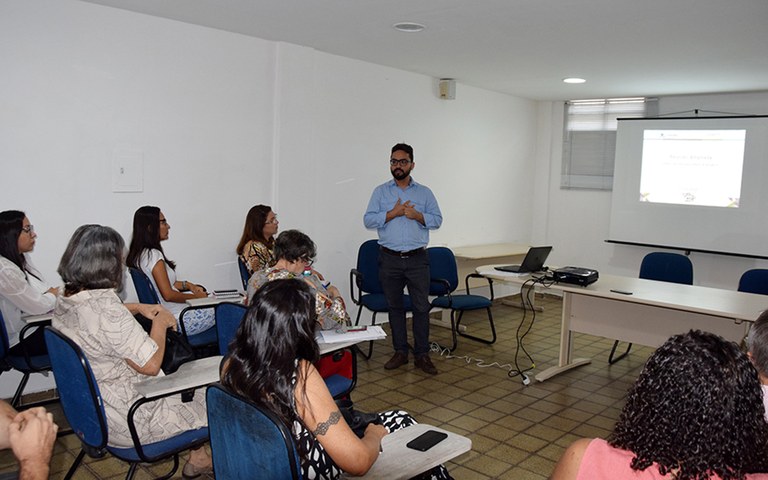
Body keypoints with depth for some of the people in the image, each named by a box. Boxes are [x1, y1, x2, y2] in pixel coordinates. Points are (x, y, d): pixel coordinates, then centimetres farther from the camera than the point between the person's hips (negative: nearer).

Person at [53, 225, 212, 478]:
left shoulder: (65, 301, -4)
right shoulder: (106, 310, -33)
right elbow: (151, 365, -26)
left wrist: (138, 307, 8)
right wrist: (160, 324, -11)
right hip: (126, 422, -9)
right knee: (206, 397, 13)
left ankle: (198, 457, 36)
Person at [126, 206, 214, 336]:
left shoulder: (138, 254, 7)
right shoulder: (153, 255, -22)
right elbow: (168, 295, -24)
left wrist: (187, 285, 9)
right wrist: (196, 296, -11)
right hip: (175, 319, -10)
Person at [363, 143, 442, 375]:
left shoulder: (425, 192, 8)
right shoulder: (381, 192, 6)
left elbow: (437, 219, 5)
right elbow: (368, 220, -2)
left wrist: (418, 215, -12)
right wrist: (393, 213, -13)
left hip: (417, 259, 0)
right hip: (389, 259, 1)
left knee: (421, 306, 0)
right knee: (395, 306, 9)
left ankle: (422, 355, 9)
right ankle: (400, 352, 20)